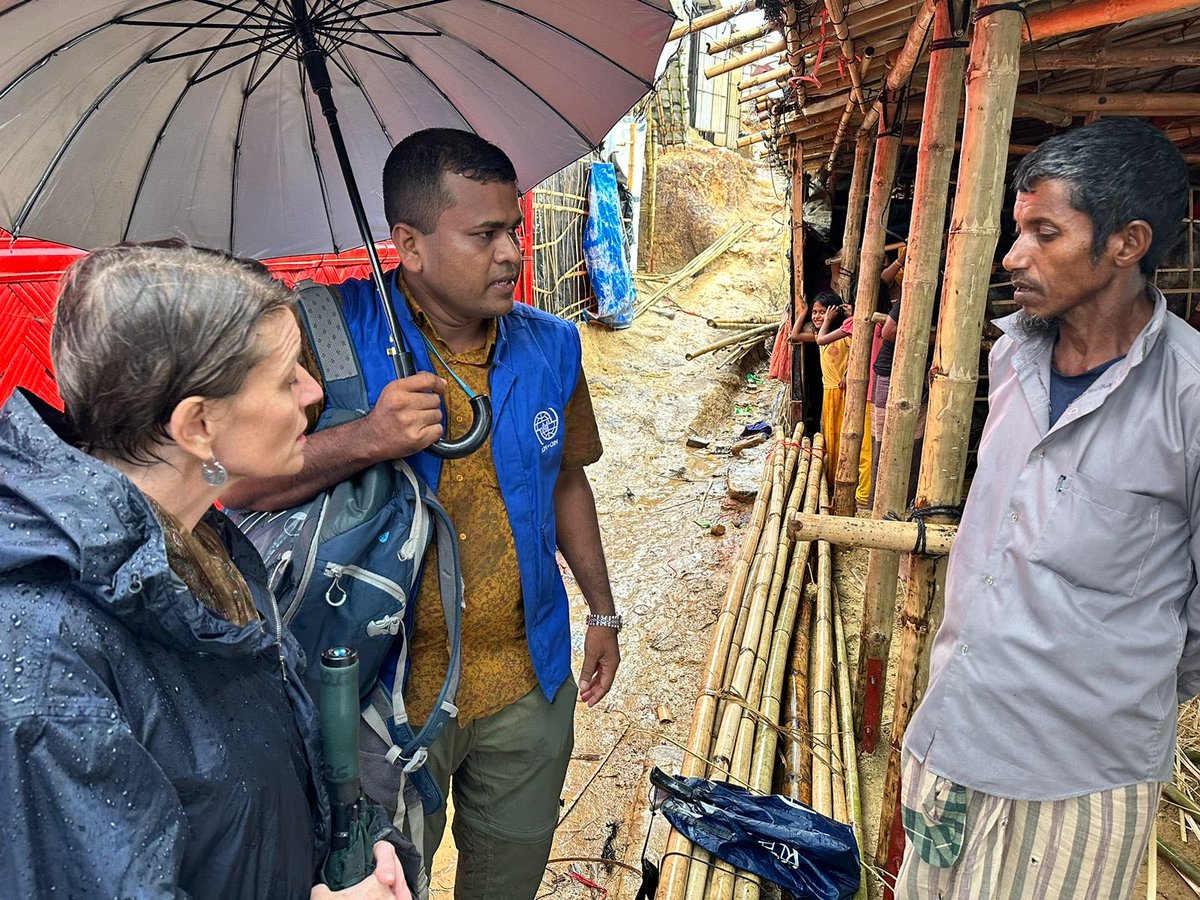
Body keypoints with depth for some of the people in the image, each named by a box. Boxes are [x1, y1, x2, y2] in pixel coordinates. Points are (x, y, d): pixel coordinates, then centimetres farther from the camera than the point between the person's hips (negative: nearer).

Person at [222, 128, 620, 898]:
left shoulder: (550, 345, -2)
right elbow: (237, 483, -20)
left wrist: (603, 610, 14)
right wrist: (366, 439, -36)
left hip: (531, 681, 4)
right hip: (389, 689, -3)